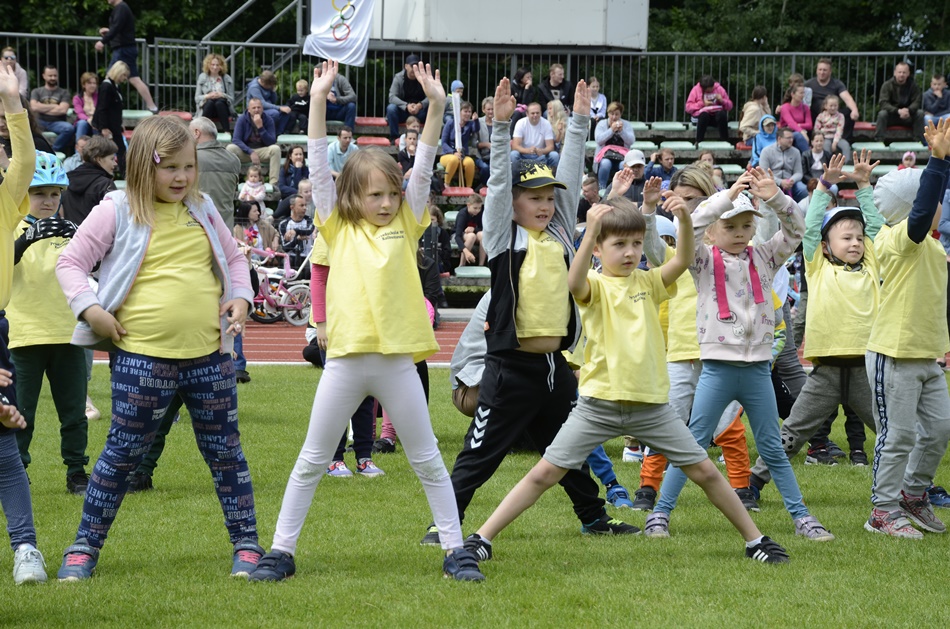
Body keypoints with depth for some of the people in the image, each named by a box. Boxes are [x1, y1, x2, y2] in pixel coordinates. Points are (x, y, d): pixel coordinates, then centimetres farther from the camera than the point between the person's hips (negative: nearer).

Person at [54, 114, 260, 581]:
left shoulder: (202, 210, 12)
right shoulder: (118, 211, -2)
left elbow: (232, 258, 25)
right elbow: (71, 262, 1)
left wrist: (240, 297, 8)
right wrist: (89, 309, -13)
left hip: (209, 353, 4)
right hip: (143, 355, -4)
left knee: (225, 452, 8)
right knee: (123, 452, 1)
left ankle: (247, 545, 17)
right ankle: (84, 548, 11)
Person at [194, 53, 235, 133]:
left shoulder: (227, 79, 11)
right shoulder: (202, 77, 11)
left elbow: (232, 99, 7)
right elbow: (197, 98, 7)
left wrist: (222, 95, -14)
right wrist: (208, 96, -13)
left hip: (222, 106, 0)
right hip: (207, 106, 0)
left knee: (219, 103, -36)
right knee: (210, 102, -36)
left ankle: (227, 132, -44)